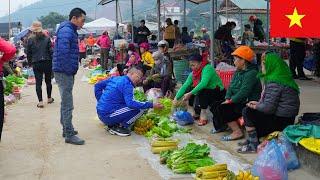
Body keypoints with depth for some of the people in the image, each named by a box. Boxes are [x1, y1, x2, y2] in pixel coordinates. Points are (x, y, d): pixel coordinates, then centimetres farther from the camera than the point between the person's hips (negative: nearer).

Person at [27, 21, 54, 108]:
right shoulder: (47, 39, -3)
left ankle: (40, 101, -2)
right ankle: (49, 98, 28)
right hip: (47, 62, 1)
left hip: (36, 64, -1)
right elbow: (51, 51, -4)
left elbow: (28, 53, 3)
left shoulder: (30, 40, -2)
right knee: (48, 81, 15)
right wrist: (52, 61, 5)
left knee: (38, 82, 2)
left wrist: (30, 63, 14)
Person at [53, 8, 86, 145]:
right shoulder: (66, 30, -15)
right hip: (64, 72, -11)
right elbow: (63, 52, -26)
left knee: (65, 102, 19)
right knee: (67, 104, -7)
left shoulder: (70, 30, 17)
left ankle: (67, 129, 31)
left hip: (67, 73, 11)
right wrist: (70, 70, -19)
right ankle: (69, 135, -2)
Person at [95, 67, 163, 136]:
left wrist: (102, 101, 23)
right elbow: (130, 103, -25)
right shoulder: (126, 84, -12)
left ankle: (112, 125, 12)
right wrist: (151, 105, -22)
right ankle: (119, 127, -5)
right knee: (141, 108, -11)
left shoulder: (114, 78, 13)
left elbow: (98, 85, 20)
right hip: (109, 116, -9)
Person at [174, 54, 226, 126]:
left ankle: (203, 116, -21)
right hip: (206, 93, 7)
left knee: (202, 91, -32)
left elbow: (203, 84, -37)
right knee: (189, 88, -6)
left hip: (219, 93, -7)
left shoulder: (208, 68, -23)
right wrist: (176, 98, -17)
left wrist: (190, 94, -39)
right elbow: (185, 86, -8)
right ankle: (191, 113, -1)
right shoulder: (193, 73, -3)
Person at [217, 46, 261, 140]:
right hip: (239, 101, 10)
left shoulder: (251, 73, -20)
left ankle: (237, 132, -18)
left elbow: (244, 92, -26)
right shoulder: (238, 71, 12)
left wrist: (231, 101, -20)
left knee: (223, 109, -23)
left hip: (248, 103, -10)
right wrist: (227, 99, -6)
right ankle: (221, 126, 17)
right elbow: (231, 86, 10)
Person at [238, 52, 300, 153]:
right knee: (253, 111, 20)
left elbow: (269, 107, -24)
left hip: (280, 121, -10)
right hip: (286, 119, 10)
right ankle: (251, 139, 22)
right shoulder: (284, 78, 11)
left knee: (247, 112, -7)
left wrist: (256, 106, -5)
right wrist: (258, 103, 12)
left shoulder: (274, 83, -21)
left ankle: (254, 145, 0)